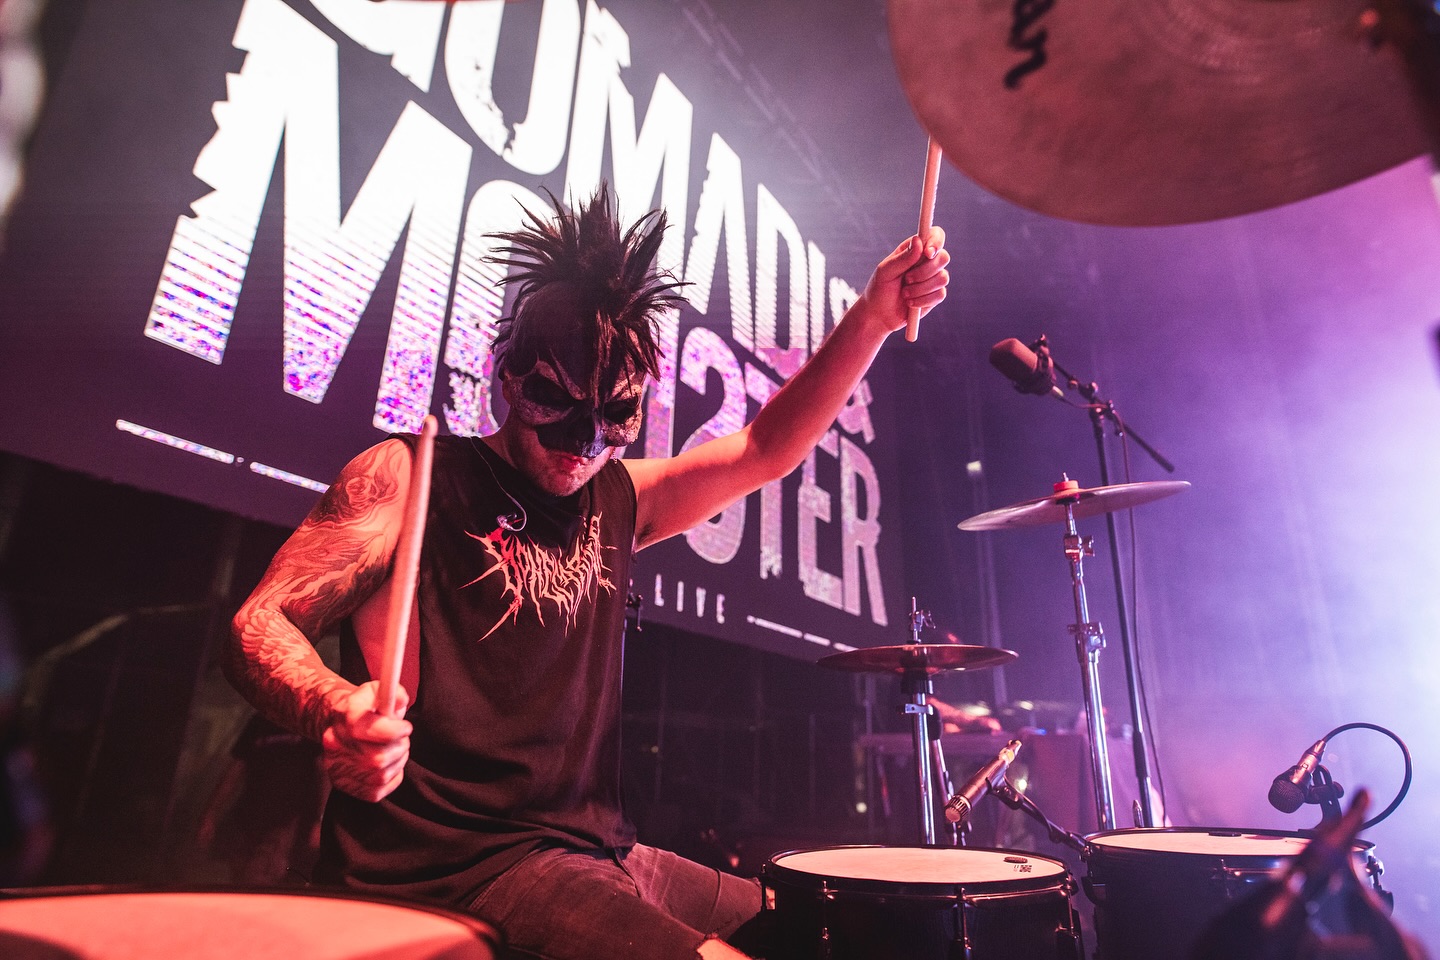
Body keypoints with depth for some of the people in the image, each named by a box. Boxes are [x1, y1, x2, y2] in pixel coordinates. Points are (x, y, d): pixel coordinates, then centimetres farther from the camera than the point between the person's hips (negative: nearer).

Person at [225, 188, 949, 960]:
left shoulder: (618, 501, 11)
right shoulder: (409, 476, -4)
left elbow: (767, 448, 8)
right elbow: (262, 626, -9)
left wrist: (870, 320, -3)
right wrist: (336, 710, -32)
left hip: (597, 852, 7)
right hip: (451, 864, -6)